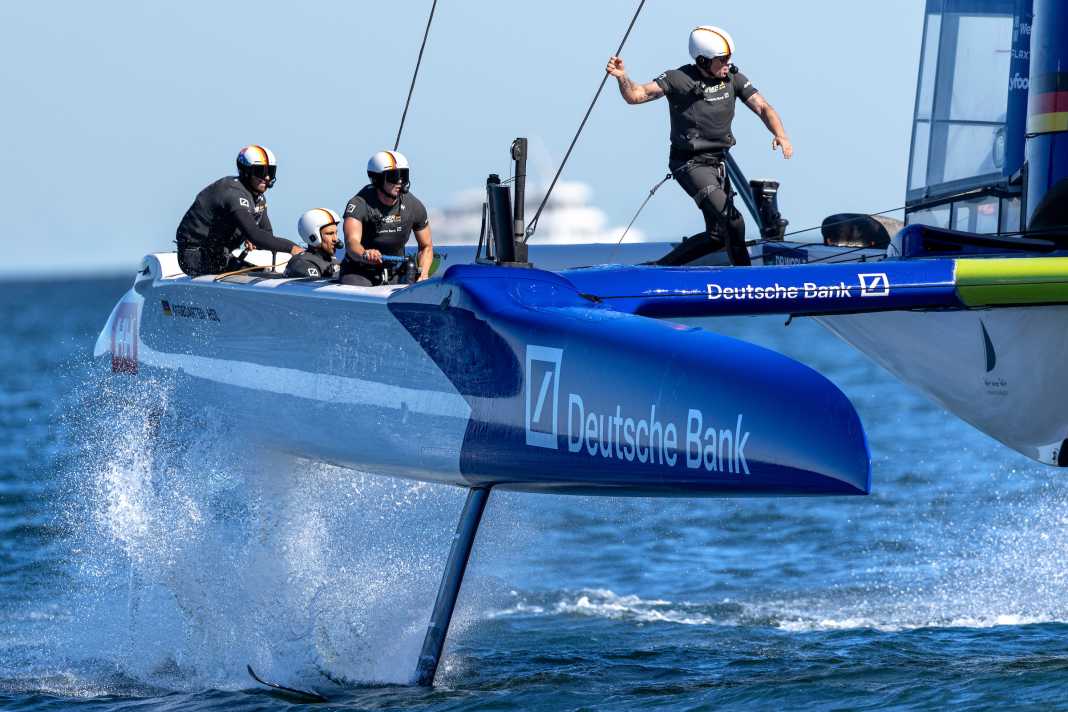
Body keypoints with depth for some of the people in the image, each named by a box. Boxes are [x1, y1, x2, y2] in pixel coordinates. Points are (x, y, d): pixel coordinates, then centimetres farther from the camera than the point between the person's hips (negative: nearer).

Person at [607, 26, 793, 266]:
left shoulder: (733, 78, 0)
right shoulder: (679, 79, -14)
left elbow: (762, 107, -6)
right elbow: (636, 95, -16)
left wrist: (780, 135, -24)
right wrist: (622, 77, -37)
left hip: (717, 163, 7)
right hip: (690, 163, -7)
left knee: (716, 235, 14)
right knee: (733, 223, -21)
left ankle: (662, 268, 26)